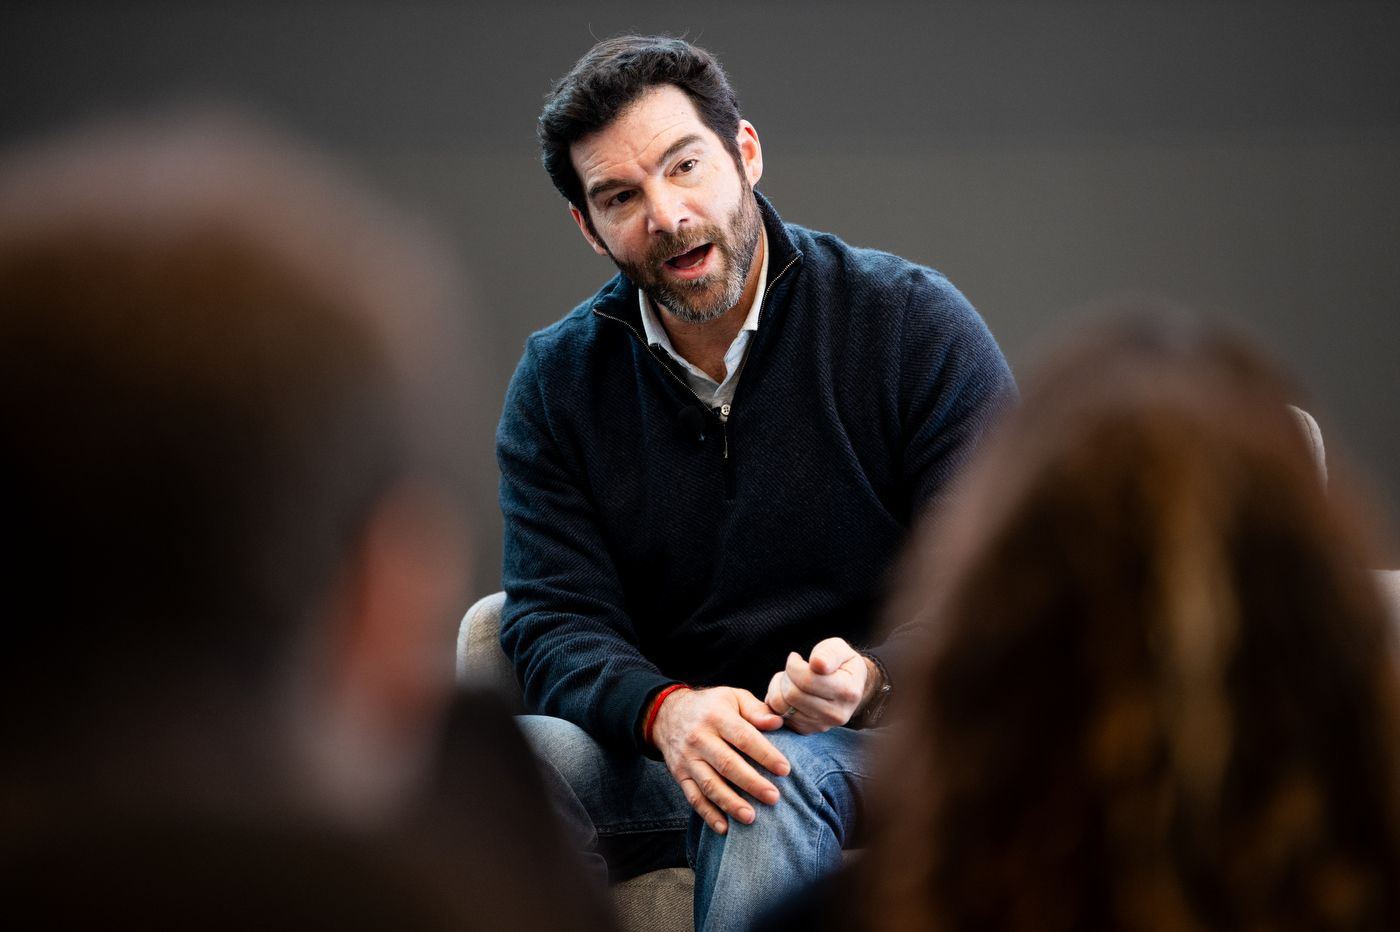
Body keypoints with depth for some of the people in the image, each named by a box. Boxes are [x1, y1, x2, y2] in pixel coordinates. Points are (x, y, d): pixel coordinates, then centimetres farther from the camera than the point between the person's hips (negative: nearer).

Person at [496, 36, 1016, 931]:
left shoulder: (916, 324, -3)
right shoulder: (558, 380, 6)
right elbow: (554, 622, -1)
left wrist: (870, 680, -28)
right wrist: (666, 711, -25)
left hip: (878, 737, -2)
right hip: (655, 748, 2)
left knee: (775, 780, -38)